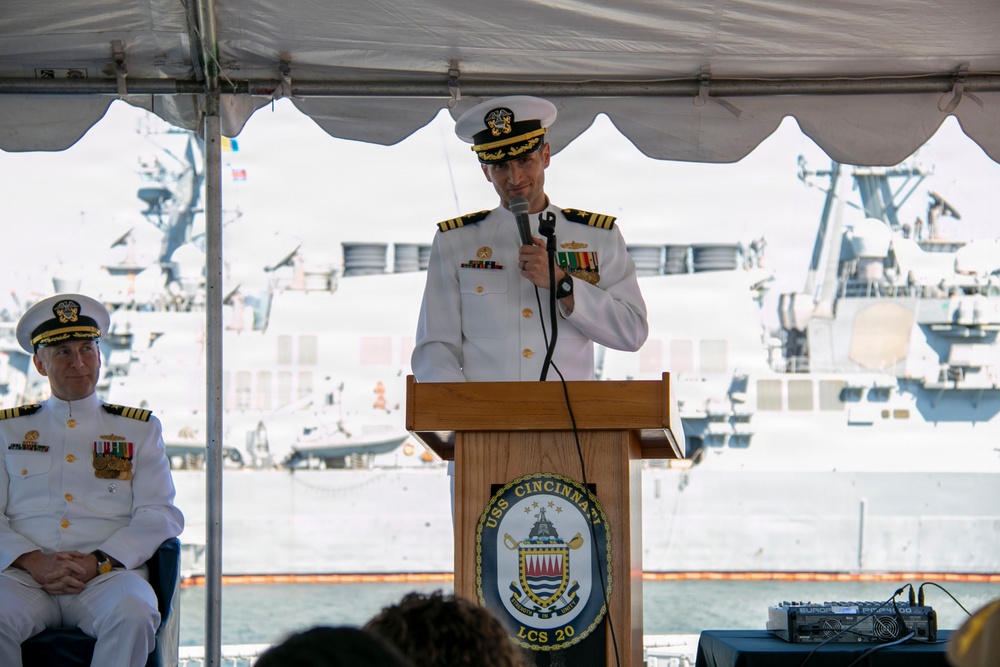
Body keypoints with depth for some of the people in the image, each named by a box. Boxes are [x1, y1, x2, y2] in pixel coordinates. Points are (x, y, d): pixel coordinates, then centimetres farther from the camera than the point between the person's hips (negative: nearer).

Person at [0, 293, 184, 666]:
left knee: (133, 614, -36)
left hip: (107, 576, 0)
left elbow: (160, 515, 7)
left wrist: (97, 562, -10)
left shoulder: (139, 430, 19)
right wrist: (33, 561, -11)